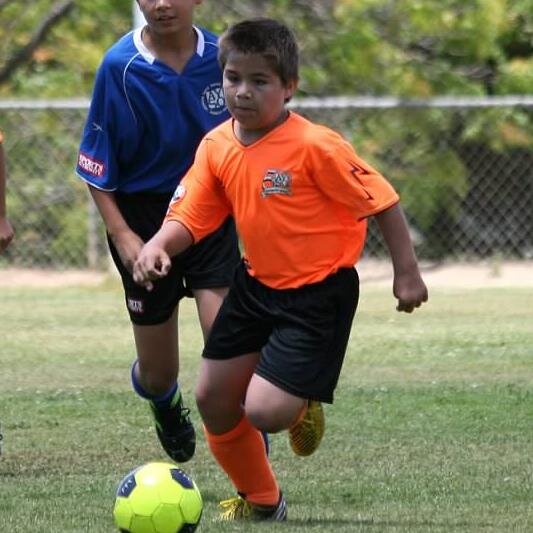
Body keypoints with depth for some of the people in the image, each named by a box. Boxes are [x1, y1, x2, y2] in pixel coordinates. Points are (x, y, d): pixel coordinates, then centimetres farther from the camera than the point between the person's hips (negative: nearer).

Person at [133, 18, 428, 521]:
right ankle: (259, 499, 31)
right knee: (212, 398, 8)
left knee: (265, 412, -16)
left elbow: (382, 200, -16)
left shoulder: (315, 147, -22)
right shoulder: (217, 146, -4)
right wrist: (158, 246, -22)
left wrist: (406, 272, -13)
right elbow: (189, 216, -1)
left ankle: (303, 404, 24)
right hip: (256, 285, 7)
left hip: (317, 294, -7)